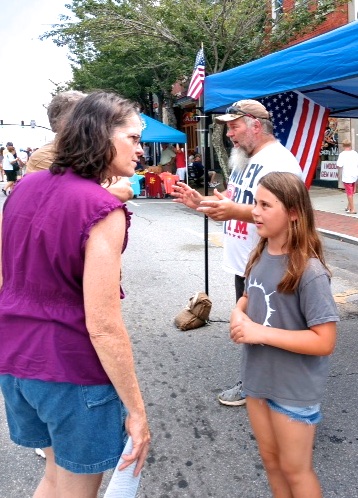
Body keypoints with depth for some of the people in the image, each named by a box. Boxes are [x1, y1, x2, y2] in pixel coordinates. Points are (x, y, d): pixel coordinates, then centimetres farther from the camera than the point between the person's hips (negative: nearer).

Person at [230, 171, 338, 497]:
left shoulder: (309, 272, -25)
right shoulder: (260, 255, -4)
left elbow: (324, 342, -25)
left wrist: (261, 333, -26)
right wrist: (238, 313, -9)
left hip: (294, 389, -6)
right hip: (258, 379, 7)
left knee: (295, 468, 14)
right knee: (271, 459, 24)